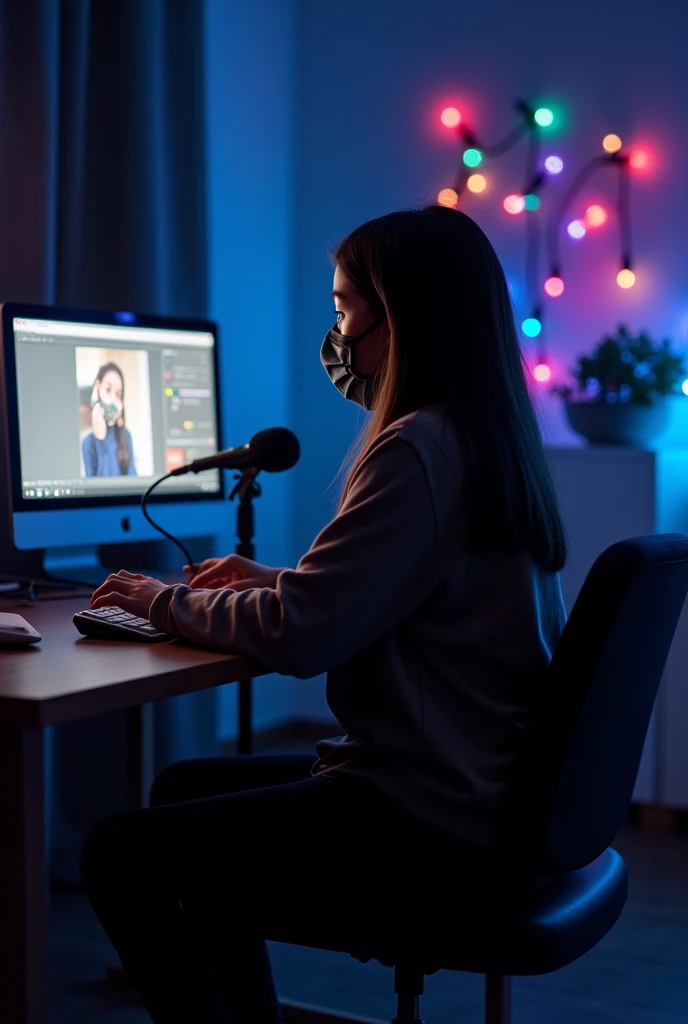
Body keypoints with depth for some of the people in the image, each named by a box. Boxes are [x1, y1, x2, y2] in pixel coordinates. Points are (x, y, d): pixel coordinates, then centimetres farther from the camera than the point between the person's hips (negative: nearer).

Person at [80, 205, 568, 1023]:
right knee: (183, 789, 21)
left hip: (430, 833, -10)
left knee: (120, 858, -6)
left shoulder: (418, 448, -20)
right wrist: (267, 582, 13)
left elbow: (298, 637, -24)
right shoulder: (489, 436, 10)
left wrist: (169, 602, -7)